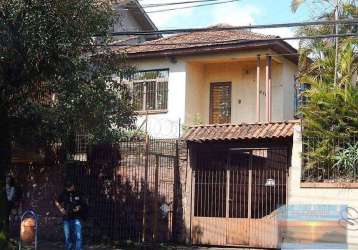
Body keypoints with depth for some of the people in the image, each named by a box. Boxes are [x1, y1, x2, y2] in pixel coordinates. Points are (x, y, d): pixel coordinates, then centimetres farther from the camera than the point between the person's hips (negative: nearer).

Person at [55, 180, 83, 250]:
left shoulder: (77, 194, -2)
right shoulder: (64, 194, 0)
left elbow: (81, 204, 11)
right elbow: (56, 202, 14)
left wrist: (79, 208, -10)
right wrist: (61, 209, 2)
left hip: (76, 218, -2)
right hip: (67, 218, 2)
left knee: (78, 236, -12)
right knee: (67, 237, 10)